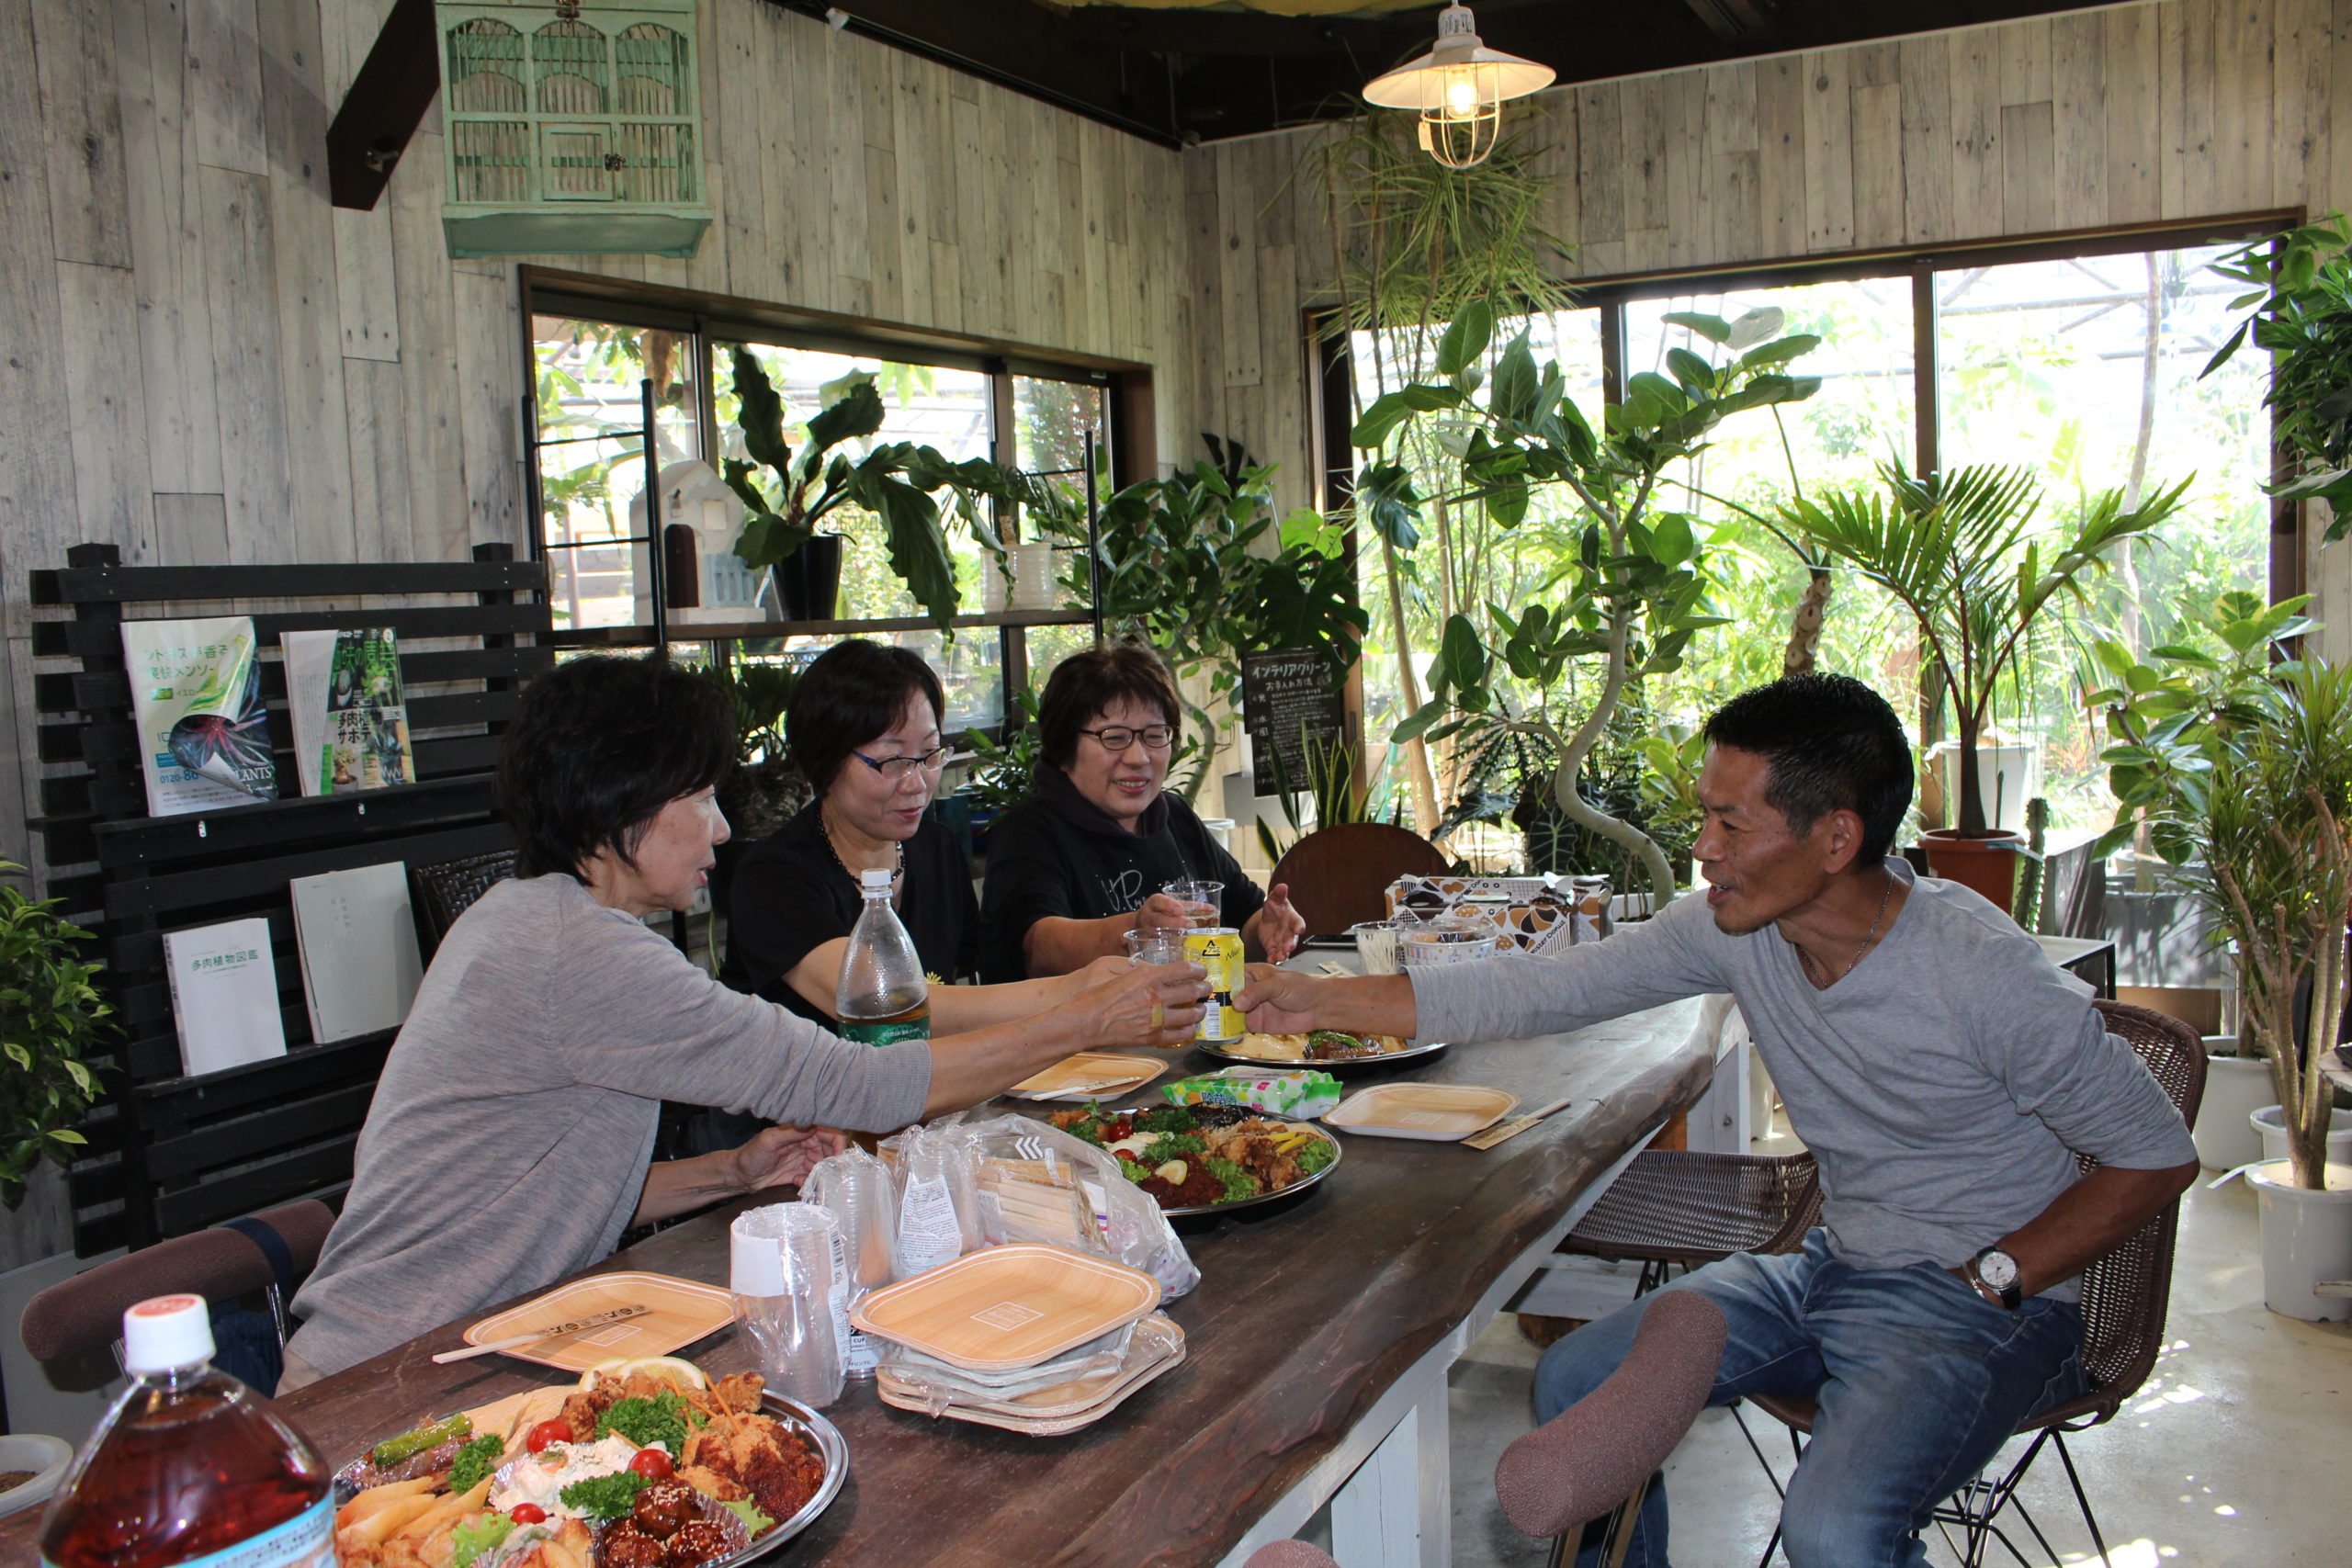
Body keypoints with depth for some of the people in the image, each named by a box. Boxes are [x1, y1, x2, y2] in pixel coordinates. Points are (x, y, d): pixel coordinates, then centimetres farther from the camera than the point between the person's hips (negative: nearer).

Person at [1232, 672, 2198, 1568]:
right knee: (1575, 1387, 0)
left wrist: (1989, 1280, -18)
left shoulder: (1982, 975, -25)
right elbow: (1546, 991, -5)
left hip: (1983, 1303, -6)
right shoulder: (1736, 930, -8)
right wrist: (1323, 1002, -8)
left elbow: (2159, 1157, -14)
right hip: (1834, 1267, 6)